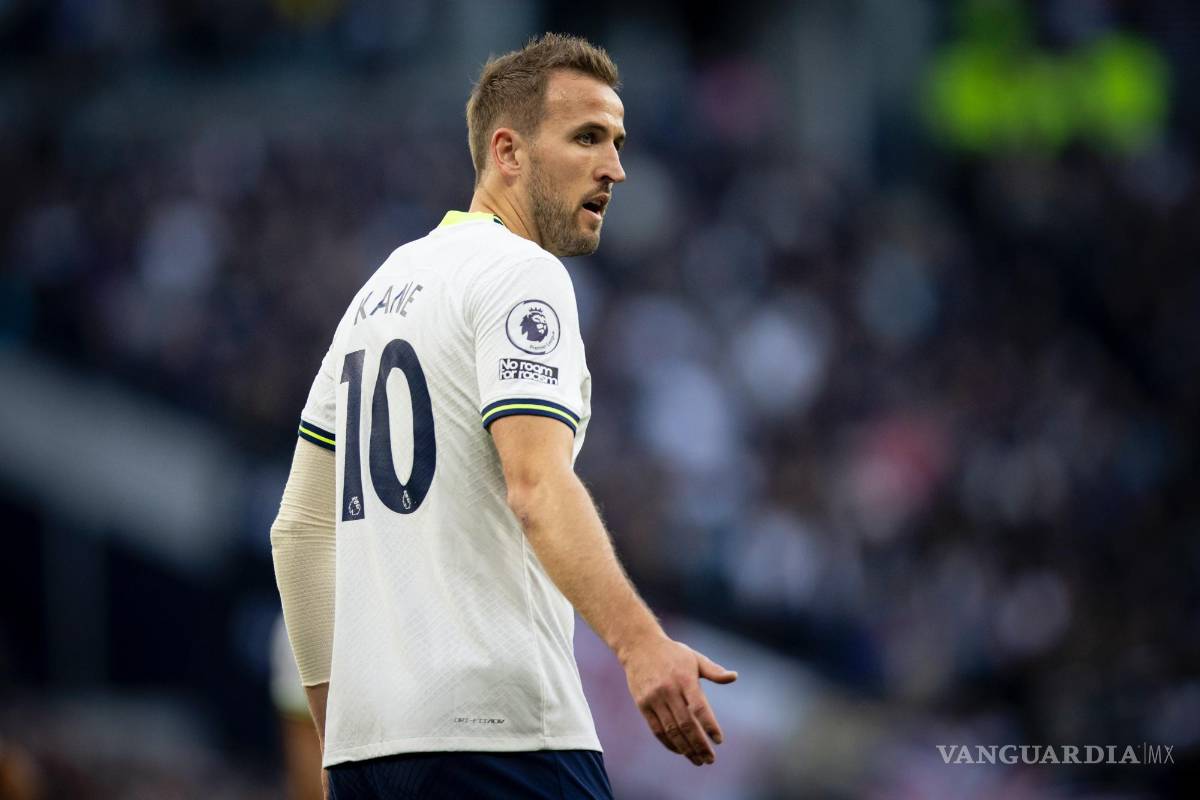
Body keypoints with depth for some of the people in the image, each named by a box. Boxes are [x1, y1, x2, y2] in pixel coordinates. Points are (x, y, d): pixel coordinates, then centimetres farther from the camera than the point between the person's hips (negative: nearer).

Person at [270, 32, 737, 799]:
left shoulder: (381, 289, 21)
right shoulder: (520, 274, -5)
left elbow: (301, 526, 22)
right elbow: (537, 486, -21)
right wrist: (640, 643, -32)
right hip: (494, 731, -9)